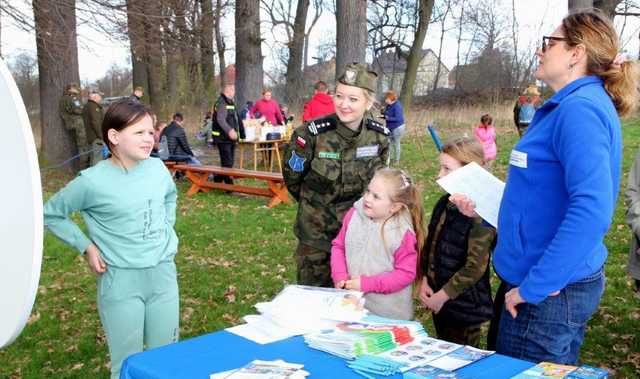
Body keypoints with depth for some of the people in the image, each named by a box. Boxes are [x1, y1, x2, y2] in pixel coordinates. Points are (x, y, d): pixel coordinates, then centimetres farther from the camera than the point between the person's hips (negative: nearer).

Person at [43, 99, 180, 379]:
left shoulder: (157, 168, -1)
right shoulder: (93, 181, -15)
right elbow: (51, 214, 0)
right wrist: (86, 246, -5)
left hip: (163, 275, 5)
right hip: (121, 282, -4)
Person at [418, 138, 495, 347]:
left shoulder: (481, 214, -20)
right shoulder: (444, 204, 3)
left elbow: (475, 268, -22)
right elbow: (429, 245, 10)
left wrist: (442, 295, -17)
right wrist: (424, 281, -2)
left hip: (465, 305, -7)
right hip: (439, 299, 7)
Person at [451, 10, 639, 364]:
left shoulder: (580, 109, -19)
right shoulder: (565, 108, 12)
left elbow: (592, 209, -30)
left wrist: (533, 286, -25)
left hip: (548, 292, -10)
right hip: (562, 282, 10)